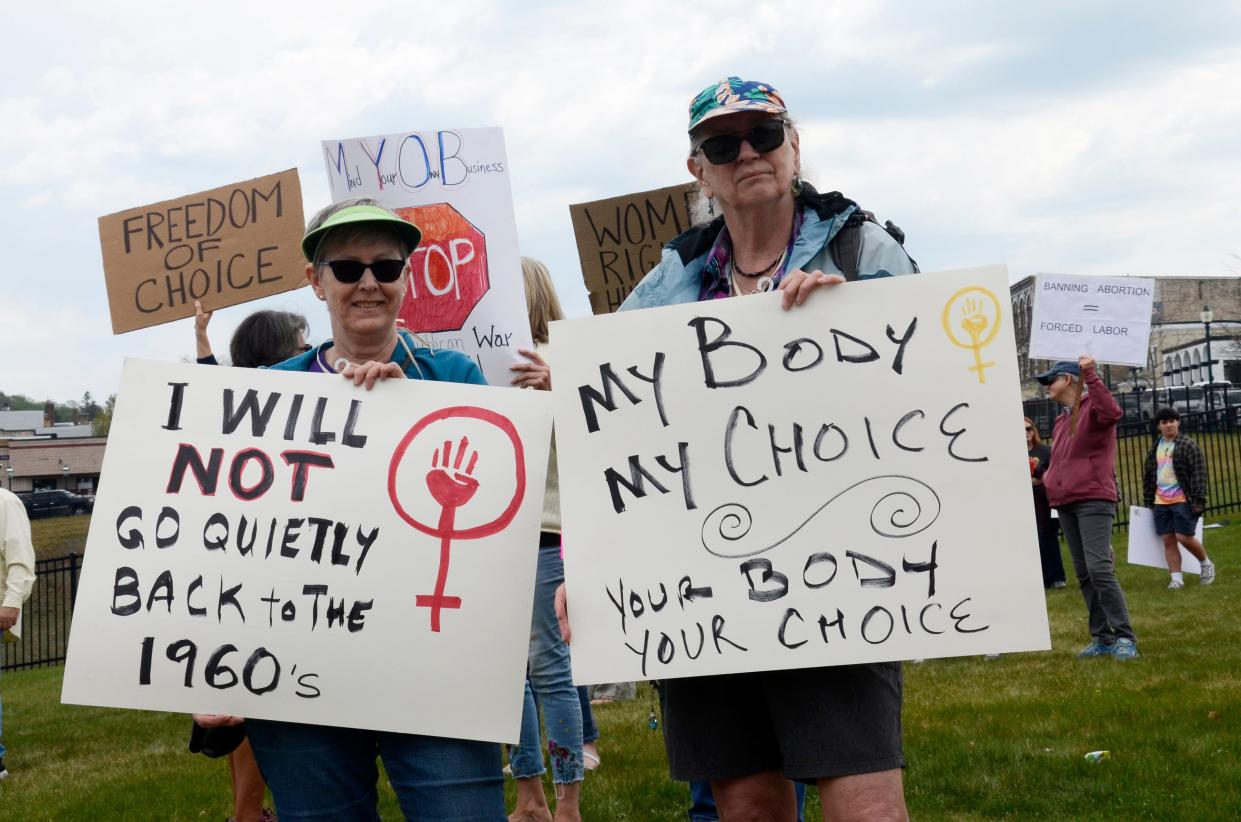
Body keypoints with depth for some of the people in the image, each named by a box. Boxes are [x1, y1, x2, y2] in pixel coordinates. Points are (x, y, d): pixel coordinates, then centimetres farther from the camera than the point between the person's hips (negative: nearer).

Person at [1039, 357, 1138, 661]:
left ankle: (1124, 638, -13)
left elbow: (1113, 413, -29)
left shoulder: (1092, 407, -5)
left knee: (1099, 569, -17)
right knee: (1084, 575, 7)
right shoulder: (1061, 421, 20)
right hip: (1065, 504, 9)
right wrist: (1048, 478, 9)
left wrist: (1090, 375, -28)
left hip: (1093, 500, -9)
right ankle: (1102, 638, 11)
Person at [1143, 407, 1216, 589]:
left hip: (1183, 500, -6)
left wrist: (1199, 500, -14)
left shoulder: (1188, 445, -4)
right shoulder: (1155, 448, 13)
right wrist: (1148, 501, 18)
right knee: (1168, 540, 1)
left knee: (1184, 537, -10)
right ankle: (1176, 578, 5)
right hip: (1161, 502, 6)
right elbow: (1148, 476, 20)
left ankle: (1206, 564, 16)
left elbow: (1199, 474, -8)